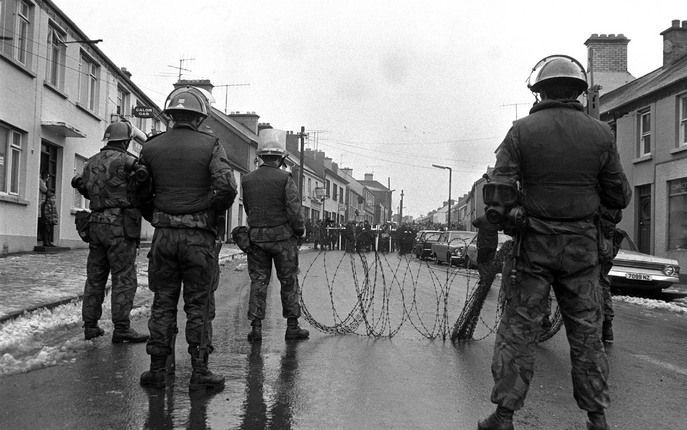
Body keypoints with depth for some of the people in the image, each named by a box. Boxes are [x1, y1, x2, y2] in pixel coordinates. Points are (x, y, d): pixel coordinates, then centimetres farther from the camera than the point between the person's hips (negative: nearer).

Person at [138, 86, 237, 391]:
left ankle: (157, 369, 15)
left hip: (164, 234, 3)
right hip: (199, 237, -3)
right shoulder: (210, 145, -5)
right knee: (199, 305, 5)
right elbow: (227, 188, -16)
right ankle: (199, 372, 8)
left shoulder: (151, 147, 5)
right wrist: (214, 215, 0)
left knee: (162, 303, 11)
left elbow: (140, 194, 7)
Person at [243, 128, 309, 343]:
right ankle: (292, 327, 13)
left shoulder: (247, 180, 2)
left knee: (258, 281, 9)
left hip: (256, 237, 3)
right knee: (289, 281, 8)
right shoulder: (285, 179, -11)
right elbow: (295, 211, -14)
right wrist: (300, 230, 2)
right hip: (283, 236, -3)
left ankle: (256, 327, 6)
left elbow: (248, 210, 10)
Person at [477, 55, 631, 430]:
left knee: (518, 329, 5)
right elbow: (619, 197, 5)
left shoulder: (522, 131, -5)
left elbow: (499, 192, -12)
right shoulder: (600, 134, 0)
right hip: (582, 247, 2)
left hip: (534, 244, -2)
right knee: (586, 332, 11)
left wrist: (507, 220, 4)